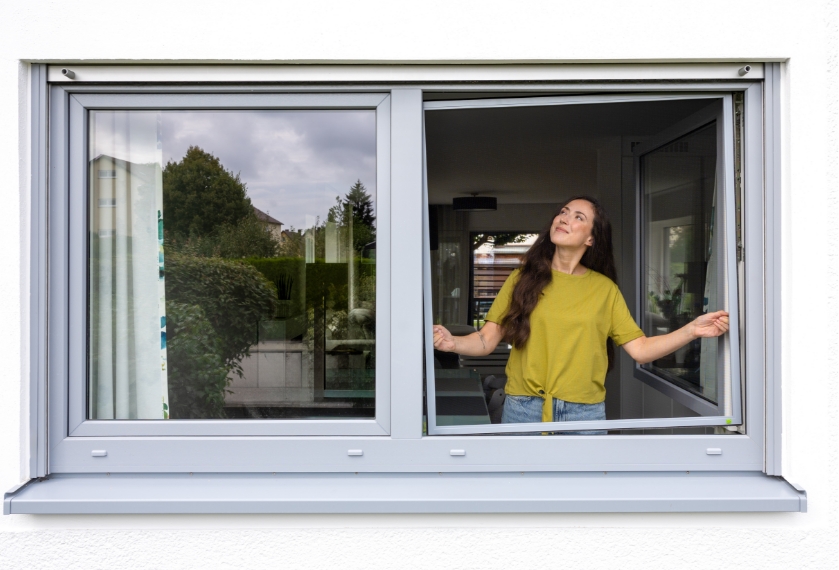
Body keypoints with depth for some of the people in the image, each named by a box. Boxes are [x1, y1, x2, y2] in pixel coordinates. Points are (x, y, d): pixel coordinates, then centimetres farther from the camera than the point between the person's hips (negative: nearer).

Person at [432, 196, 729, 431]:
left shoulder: (605, 289, 5)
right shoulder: (523, 279, 3)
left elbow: (640, 350, 1)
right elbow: (488, 339, -3)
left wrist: (692, 330, -9)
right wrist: (453, 343, -21)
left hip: (584, 412, 1)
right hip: (524, 409, 0)